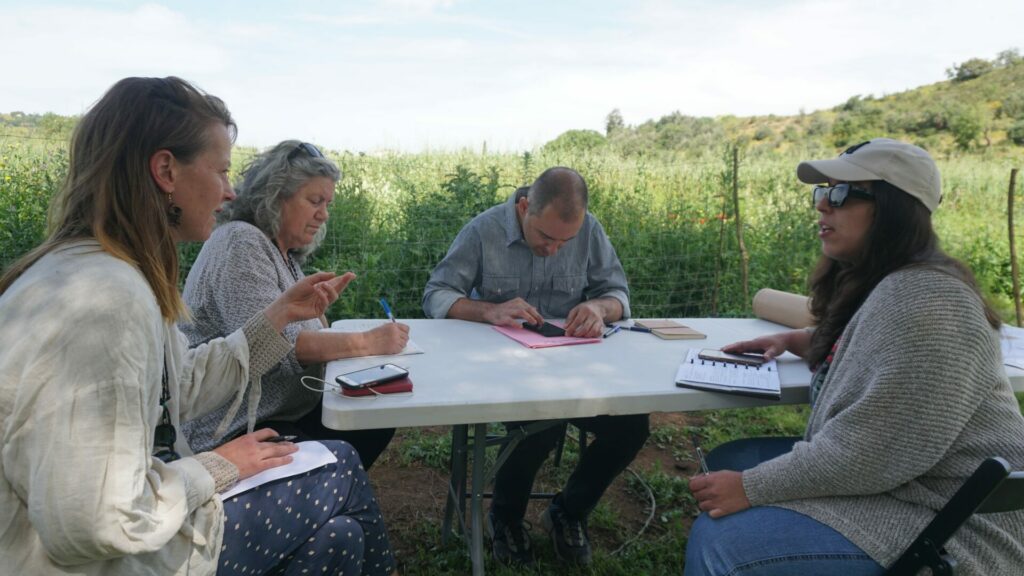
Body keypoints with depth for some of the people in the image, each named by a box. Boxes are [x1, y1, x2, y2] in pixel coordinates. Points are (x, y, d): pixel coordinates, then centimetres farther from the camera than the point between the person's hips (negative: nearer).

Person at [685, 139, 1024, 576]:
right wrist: (796, 341, 15)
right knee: (723, 463, 10)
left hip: (945, 525, -10)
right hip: (893, 472, 10)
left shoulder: (922, 304, -25)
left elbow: (869, 452, -29)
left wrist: (751, 487, -22)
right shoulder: (873, 283, 7)